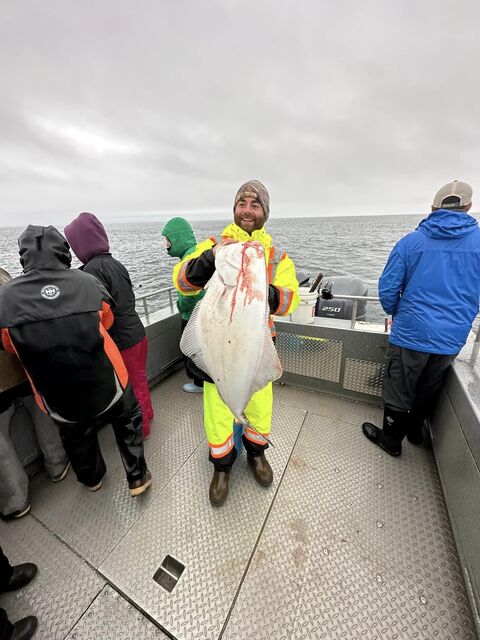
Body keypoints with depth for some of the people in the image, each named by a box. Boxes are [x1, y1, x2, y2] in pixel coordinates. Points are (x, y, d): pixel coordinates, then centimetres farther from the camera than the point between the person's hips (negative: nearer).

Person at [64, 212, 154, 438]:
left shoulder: (93, 269, -20)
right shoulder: (115, 263, 5)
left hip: (121, 340, -7)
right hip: (137, 332, 8)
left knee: (130, 388, 12)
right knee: (139, 379, 24)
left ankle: (140, 428, 32)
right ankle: (146, 415, 46)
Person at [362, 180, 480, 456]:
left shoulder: (411, 241, -8)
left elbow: (387, 289, -8)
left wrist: (396, 313, 12)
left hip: (411, 332, -3)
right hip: (453, 338, 4)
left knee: (399, 390, 12)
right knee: (429, 390, 23)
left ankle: (391, 439, 31)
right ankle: (415, 430, 45)